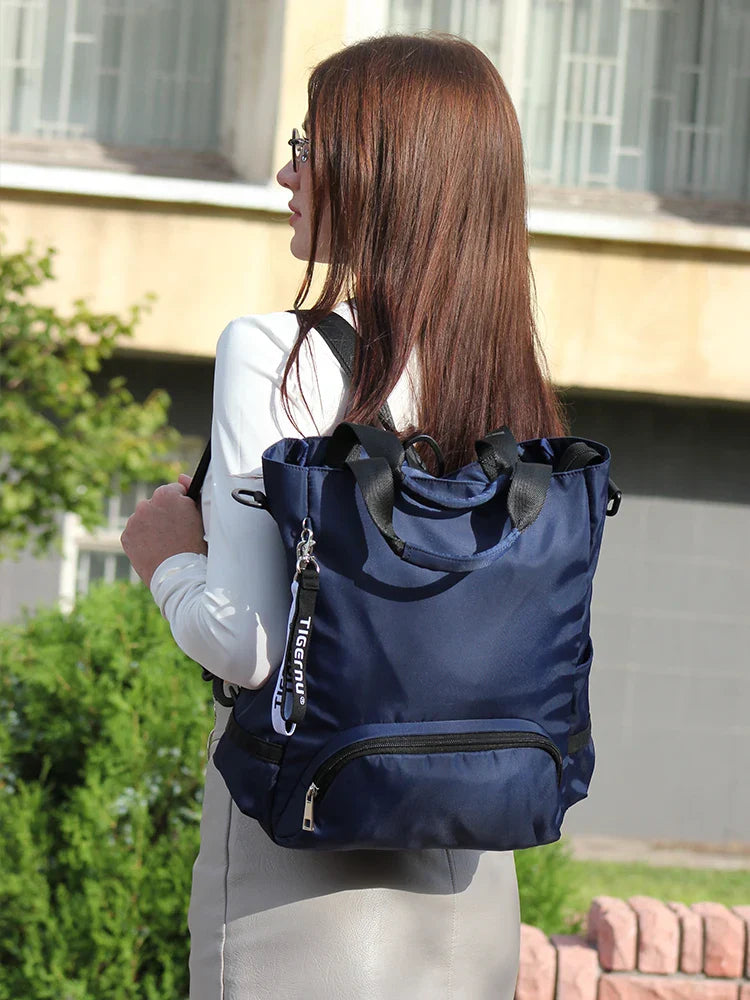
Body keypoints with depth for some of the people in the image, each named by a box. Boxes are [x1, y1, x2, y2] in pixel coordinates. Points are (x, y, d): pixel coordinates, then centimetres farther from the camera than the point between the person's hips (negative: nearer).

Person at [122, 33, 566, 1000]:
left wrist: (168, 557, 2)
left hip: (301, 862, -6)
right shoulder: (519, 395, 5)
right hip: (472, 880, 6)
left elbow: (247, 642, -18)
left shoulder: (277, 356, -12)